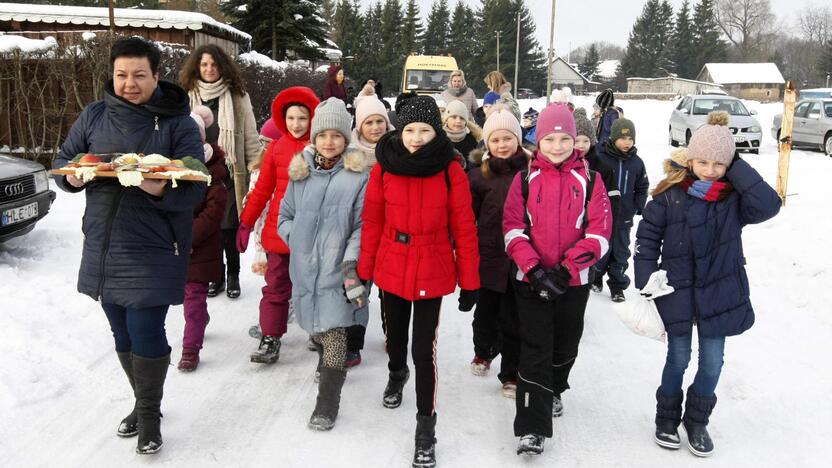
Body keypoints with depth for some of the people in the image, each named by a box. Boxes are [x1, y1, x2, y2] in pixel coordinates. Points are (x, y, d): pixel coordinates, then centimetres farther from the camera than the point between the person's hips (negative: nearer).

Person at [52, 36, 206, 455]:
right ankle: (144, 402, 36)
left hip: (152, 251, -4)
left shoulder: (178, 123, -4)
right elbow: (62, 160, 14)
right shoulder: (93, 116, 8)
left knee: (146, 334, -4)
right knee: (123, 335, 15)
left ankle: (149, 413, 18)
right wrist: (72, 177, -10)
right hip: (102, 248, 5)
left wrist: (161, 190, -31)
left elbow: (194, 188, -10)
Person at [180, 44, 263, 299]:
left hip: (230, 174, -2)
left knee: (229, 228, 2)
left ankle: (233, 276, 20)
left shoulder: (237, 97, 1)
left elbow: (251, 137, 3)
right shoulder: (188, 97, 5)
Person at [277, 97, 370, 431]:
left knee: (334, 329, -7)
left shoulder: (358, 175, -4)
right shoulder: (300, 172, 9)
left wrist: (351, 260, -17)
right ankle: (327, 364, 44)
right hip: (305, 266, 4)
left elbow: (364, 224, -7)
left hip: (338, 267, -4)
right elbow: (285, 216, 17)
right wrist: (297, 240, 1)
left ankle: (327, 404, 1)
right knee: (316, 327, 15)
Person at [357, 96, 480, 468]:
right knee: (395, 335, 22)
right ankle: (397, 373, 55)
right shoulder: (384, 166, -7)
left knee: (424, 349, -4)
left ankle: (426, 425, 13)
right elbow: (372, 222, -1)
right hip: (391, 268, 2)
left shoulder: (451, 170, -11)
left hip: (433, 272, -2)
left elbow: (464, 228, -8)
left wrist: (469, 282, -6)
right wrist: (363, 271, 3)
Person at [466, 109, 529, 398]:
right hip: (488, 257, 1)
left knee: (513, 320, 8)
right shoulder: (479, 174, -2)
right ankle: (483, 352, 46)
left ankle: (511, 374, 23)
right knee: (485, 312, 19)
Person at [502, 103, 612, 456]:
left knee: (565, 347, 18)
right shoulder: (525, 178, 0)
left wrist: (566, 270, -16)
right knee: (535, 352, -4)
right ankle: (532, 428, 0)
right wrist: (534, 269, -18)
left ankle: (554, 390, 47)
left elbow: (599, 233, -6)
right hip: (531, 280, -1)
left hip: (574, 282, 2)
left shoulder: (590, 180, -1)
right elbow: (513, 228, -6)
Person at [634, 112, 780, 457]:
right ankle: (667, 419, 32)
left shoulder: (735, 196, -6)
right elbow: (648, 236, -3)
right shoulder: (671, 193, -9)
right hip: (677, 291, -1)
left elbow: (768, 205, -26)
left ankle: (697, 422, 32)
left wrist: (736, 167, -20)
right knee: (678, 358, 11)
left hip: (719, 293, 1)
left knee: (712, 363, 11)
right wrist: (646, 282, -7)